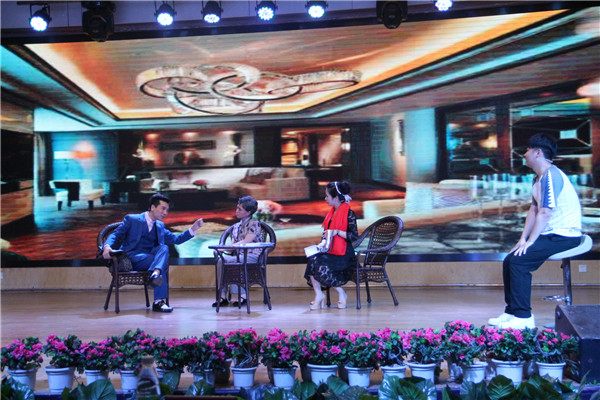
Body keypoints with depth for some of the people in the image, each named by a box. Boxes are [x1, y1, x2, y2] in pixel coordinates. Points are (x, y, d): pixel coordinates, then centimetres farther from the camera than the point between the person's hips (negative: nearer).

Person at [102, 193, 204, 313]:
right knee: (163, 262, -31)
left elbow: (176, 239, 23)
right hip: (131, 258, -4)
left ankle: (155, 274, -52)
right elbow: (115, 235, 2)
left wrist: (193, 229, 10)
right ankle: (160, 300, -42)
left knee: (164, 248, -30)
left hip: (150, 257, 5)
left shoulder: (160, 226, 26)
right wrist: (107, 246, -20)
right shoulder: (131, 219, 9)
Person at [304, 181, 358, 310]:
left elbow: (355, 236, -12)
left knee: (321, 264, -28)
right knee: (312, 260, -22)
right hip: (330, 250, 7)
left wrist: (337, 232, -21)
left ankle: (341, 293, -8)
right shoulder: (332, 212, 16)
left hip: (343, 253, -7)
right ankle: (318, 295, -17)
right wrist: (325, 236, 7)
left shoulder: (349, 213, -8)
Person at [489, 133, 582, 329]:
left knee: (519, 261, -20)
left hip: (564, 235, -10)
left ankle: (523, 317, -14)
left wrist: (530, 241, -18)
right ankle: (512, 312, 11)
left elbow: (545, 213, -23)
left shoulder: (551, 176, -17)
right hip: (550, 234, 10)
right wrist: (523, 239, 5)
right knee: (509, 260, 4)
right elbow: (533, 211, 14)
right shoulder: (538, 179, 17)